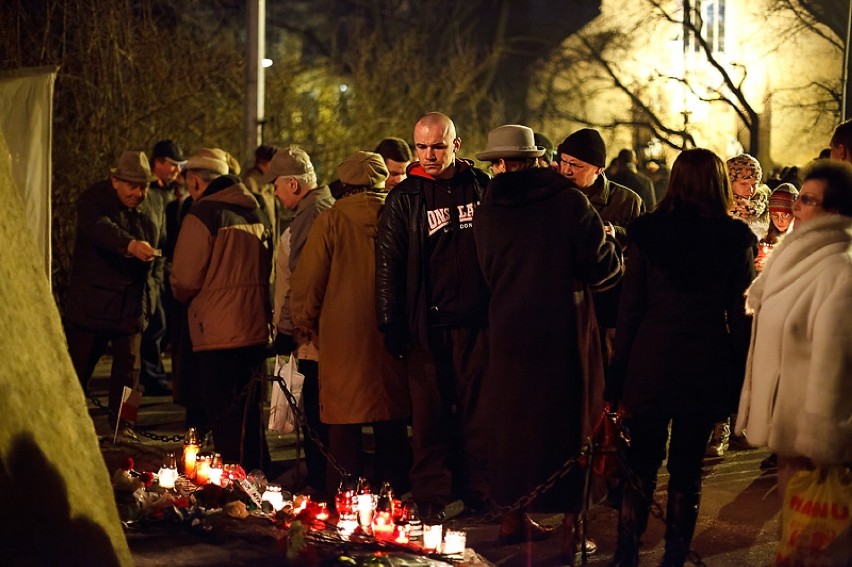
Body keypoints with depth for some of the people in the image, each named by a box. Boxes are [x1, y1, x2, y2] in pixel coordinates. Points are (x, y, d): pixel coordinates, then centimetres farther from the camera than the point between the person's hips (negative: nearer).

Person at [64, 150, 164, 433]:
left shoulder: (154, 207, 9)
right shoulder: (92, 199, -8)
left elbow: (159, 251, 19)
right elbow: (100, 228, -30)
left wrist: (153, 287, 8)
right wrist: (129, 245, -47)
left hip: (133, 301, 4)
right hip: (92, 298, -4)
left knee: (129, 363, 3)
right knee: (79, 361, 1)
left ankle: (121, 422, 12)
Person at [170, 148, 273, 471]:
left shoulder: (202, 215, -12)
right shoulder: (256, 213, 10)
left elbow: (185, 280, -12)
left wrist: (185, 296, 9)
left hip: (219, 333, -7)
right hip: (255, 328, 7)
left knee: (225, 418, -1)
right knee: (249, 414, 17)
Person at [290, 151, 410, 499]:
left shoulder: (331, 220, -6)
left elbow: (307, 281, -4)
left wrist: (306, 322, 12)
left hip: (343, 335, -3)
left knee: (345, 425, 1)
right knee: (391, 426, 12)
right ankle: (394, 493, 17)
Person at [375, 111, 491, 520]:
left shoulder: (481, 188, 7)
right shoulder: (404, 199, 4)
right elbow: (388, 265, 2)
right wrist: (391, 327, -4)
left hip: (476, 320, 1)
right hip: (427, 324, -1)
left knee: (477, 408, 5)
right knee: (429, 413, 0)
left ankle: (477, 492, 15)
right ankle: (430, 498, 7)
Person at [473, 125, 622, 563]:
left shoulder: (488, 212, -2)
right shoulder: (570, 201, -10)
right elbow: (604, 268, -11)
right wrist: (607, 240, 9)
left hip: (510, 330, 3)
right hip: (565, 328, -2)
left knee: (512, 418, 16)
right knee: (570, 420, 8)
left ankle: (514, 518, 24)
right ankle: (572, 530, 8)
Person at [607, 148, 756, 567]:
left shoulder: (646, 232, -3)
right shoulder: (735, 238, -5)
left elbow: (630, 306, -1)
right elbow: (740, 313, -3)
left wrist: (619, 372, 4)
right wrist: (739, 375, 5)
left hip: (651, 360, 1)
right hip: (706, 365, -1)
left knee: (641, 462, 12)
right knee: (687, 468, 10)